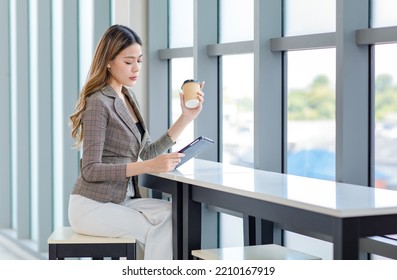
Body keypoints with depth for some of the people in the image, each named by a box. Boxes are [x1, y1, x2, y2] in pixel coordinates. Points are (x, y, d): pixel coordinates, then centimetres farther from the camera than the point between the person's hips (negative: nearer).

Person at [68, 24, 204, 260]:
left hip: (123, 200, 7)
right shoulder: (98, 103, -14)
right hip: (93, 207, -7)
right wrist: (149, 167, -28)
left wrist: (186, 118, 1)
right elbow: (91, 170, -19)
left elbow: (147, 153, 11)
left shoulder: (128, 97, 12)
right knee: (163, 228, -18)